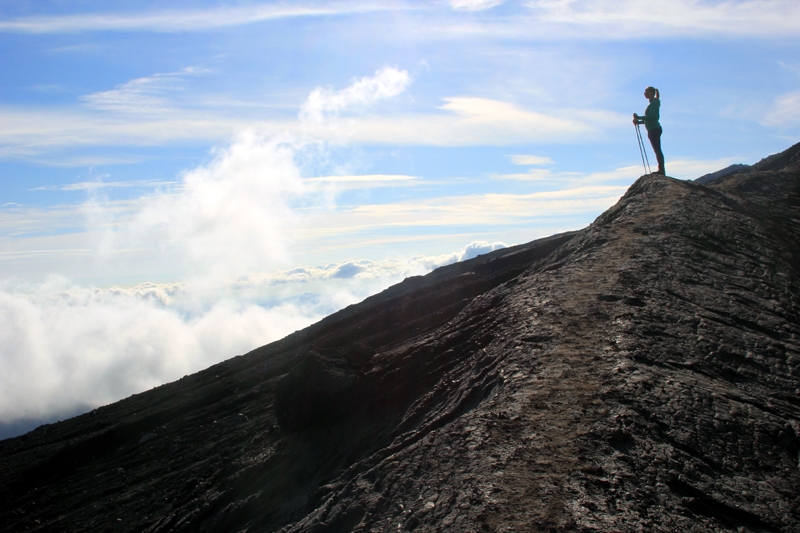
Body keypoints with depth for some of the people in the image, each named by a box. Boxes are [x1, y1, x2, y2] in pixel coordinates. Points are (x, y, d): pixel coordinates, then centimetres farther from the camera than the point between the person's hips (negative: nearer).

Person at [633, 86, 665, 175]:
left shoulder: (654, 103, -10)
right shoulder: (653, 103, 20)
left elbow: (651, 117, -21)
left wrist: (639, 118, -19)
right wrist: (638, 121, 12)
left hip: (654, 129, -10)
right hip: (653, 130, 10)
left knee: (657, 150, -12)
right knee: (657, 150, 9)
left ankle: (661, 170, -14)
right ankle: (661, 171, 10)